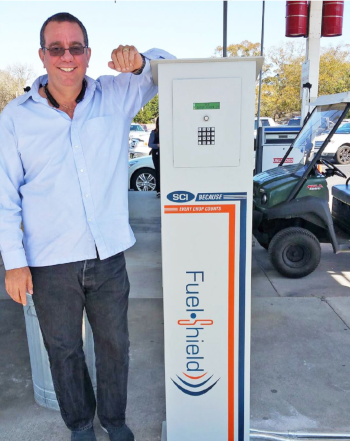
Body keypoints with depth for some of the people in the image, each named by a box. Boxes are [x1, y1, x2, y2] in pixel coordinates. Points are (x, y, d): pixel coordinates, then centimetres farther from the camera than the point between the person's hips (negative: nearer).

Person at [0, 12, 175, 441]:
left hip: (109, 256, 1)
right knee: (64, 350, 17)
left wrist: (138, 60, -17)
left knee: (114, 344, 18)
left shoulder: (116, 96, 0)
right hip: (50, 264, -1)